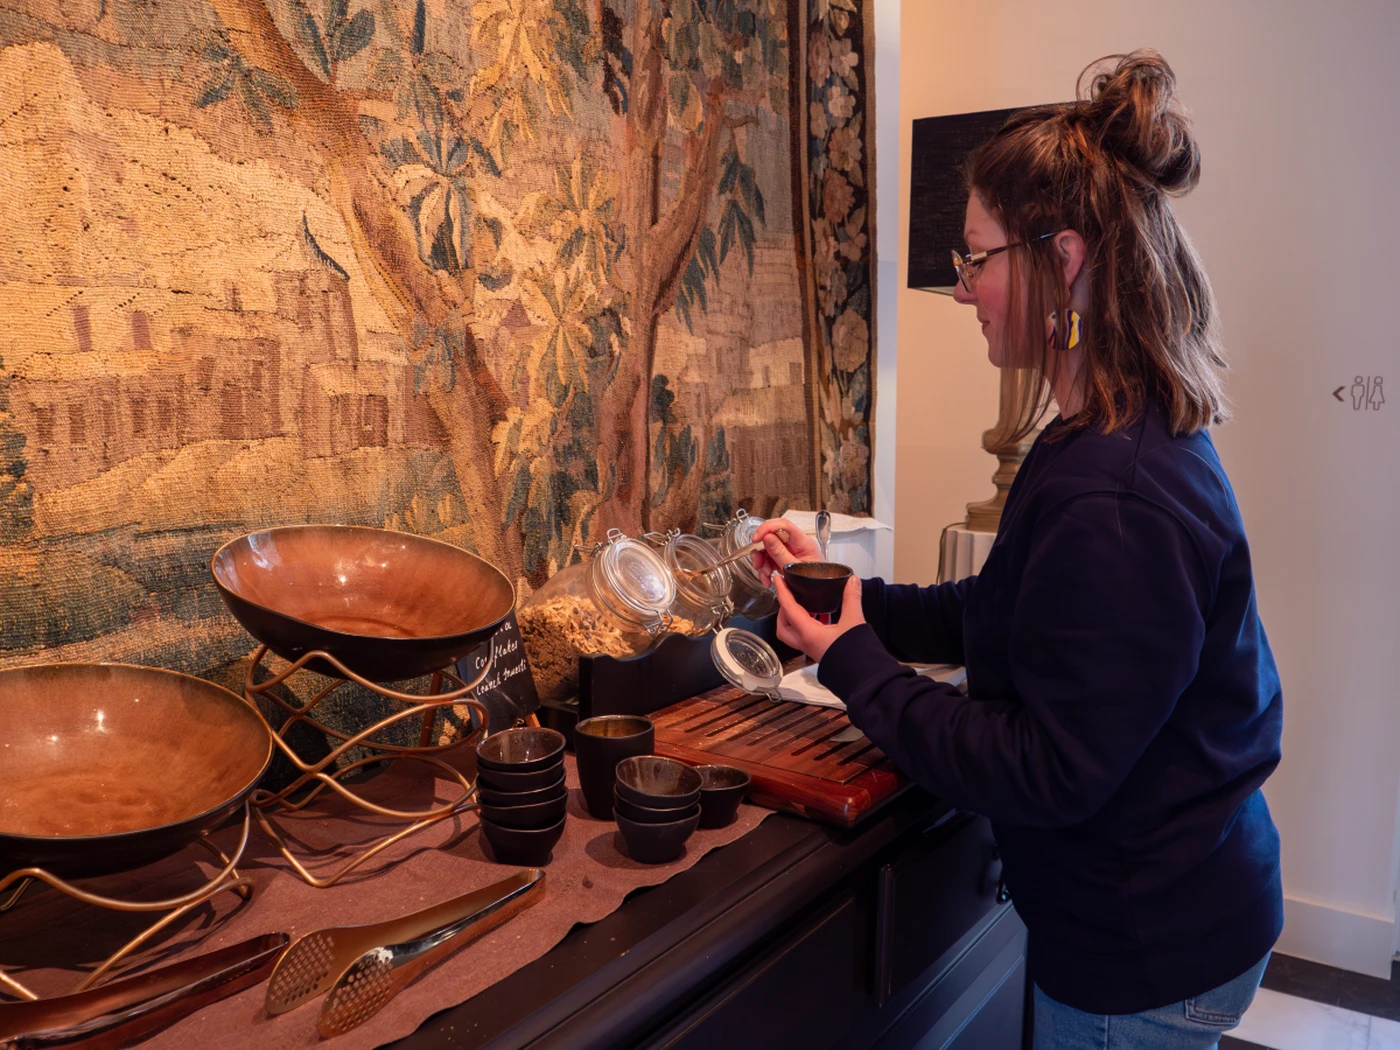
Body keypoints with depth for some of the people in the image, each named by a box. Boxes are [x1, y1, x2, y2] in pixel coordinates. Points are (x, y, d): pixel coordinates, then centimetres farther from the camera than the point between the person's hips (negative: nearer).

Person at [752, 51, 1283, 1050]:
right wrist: (844, 591, 3)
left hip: (1149, 958, -9)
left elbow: (1049, 776, -26)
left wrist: (855, 665, -18)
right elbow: (995, 615, 10)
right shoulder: (1125, 438, 1)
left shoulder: (1114, 500, -32)